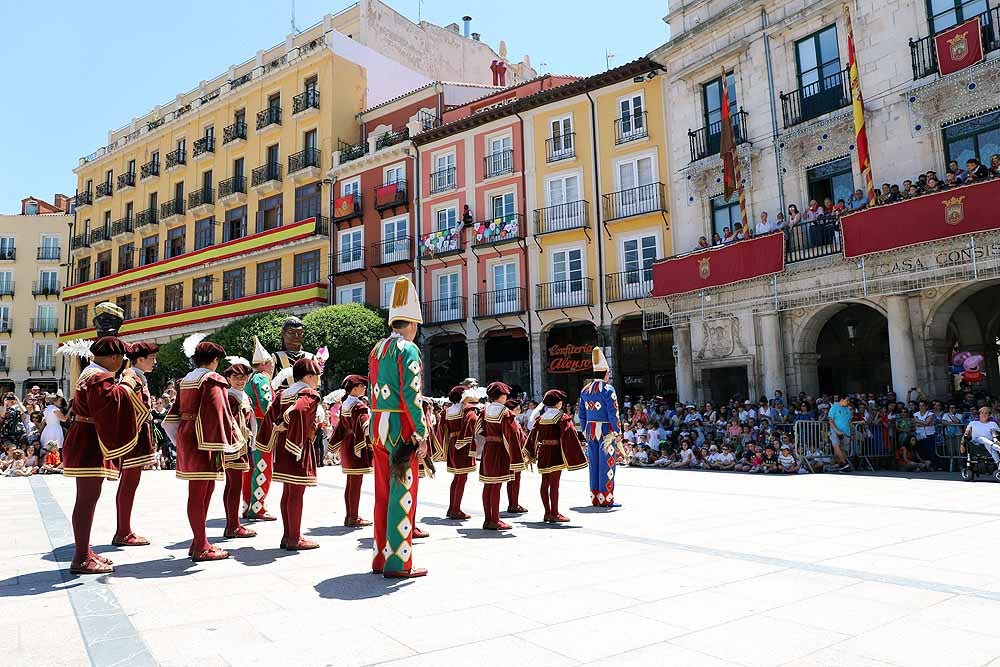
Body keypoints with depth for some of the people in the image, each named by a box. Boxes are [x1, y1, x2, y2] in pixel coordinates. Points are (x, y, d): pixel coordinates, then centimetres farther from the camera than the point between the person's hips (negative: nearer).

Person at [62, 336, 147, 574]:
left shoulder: (92, 373, 17)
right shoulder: (98, 377, -17)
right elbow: (113, 400, -35)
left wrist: (127, 385, 10)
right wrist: (127, 381, -21)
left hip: (89, 441, 11)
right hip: (90, 444, -11)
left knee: (88, 498, 15)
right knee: (87, 498, -8)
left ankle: (84, 551, 24)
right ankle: (81, 560, -3)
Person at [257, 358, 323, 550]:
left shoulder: (283, 393, 13)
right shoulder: (310, 394, -11)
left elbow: (271, 415, 8)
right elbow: (298, 410, -28)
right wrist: (285, 426, -14)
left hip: (282, 447, 8)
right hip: (299, 448, -8)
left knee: (287, 492, 13)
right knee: (297, 493, -3)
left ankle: (287, 536, 20)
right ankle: (294, 539, 3)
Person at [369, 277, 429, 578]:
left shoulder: (376, 349, 14)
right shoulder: (408, 349, -11)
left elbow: (373, 392, 15)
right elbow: (411, 396, -17)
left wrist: (378, 429, 16)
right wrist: (422, 435, -15)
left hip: (377, 426, 8)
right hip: (401, 428, -8)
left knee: (383, 492, 14)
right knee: (402, 492, -2)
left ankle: (381, 557, 23)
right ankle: (399, 562, 4)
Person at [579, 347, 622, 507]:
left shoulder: (585, 390, 9)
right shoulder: (608, 389, -12)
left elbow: (581, 414, 13)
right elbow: (613, 414, -14)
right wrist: (617, 432, -8)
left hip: (590, 430, 6)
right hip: (605, 430, -6)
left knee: (594, 463, 11)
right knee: (606, 463, 0)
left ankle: (595, 497, 17)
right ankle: (606, 498, 3)